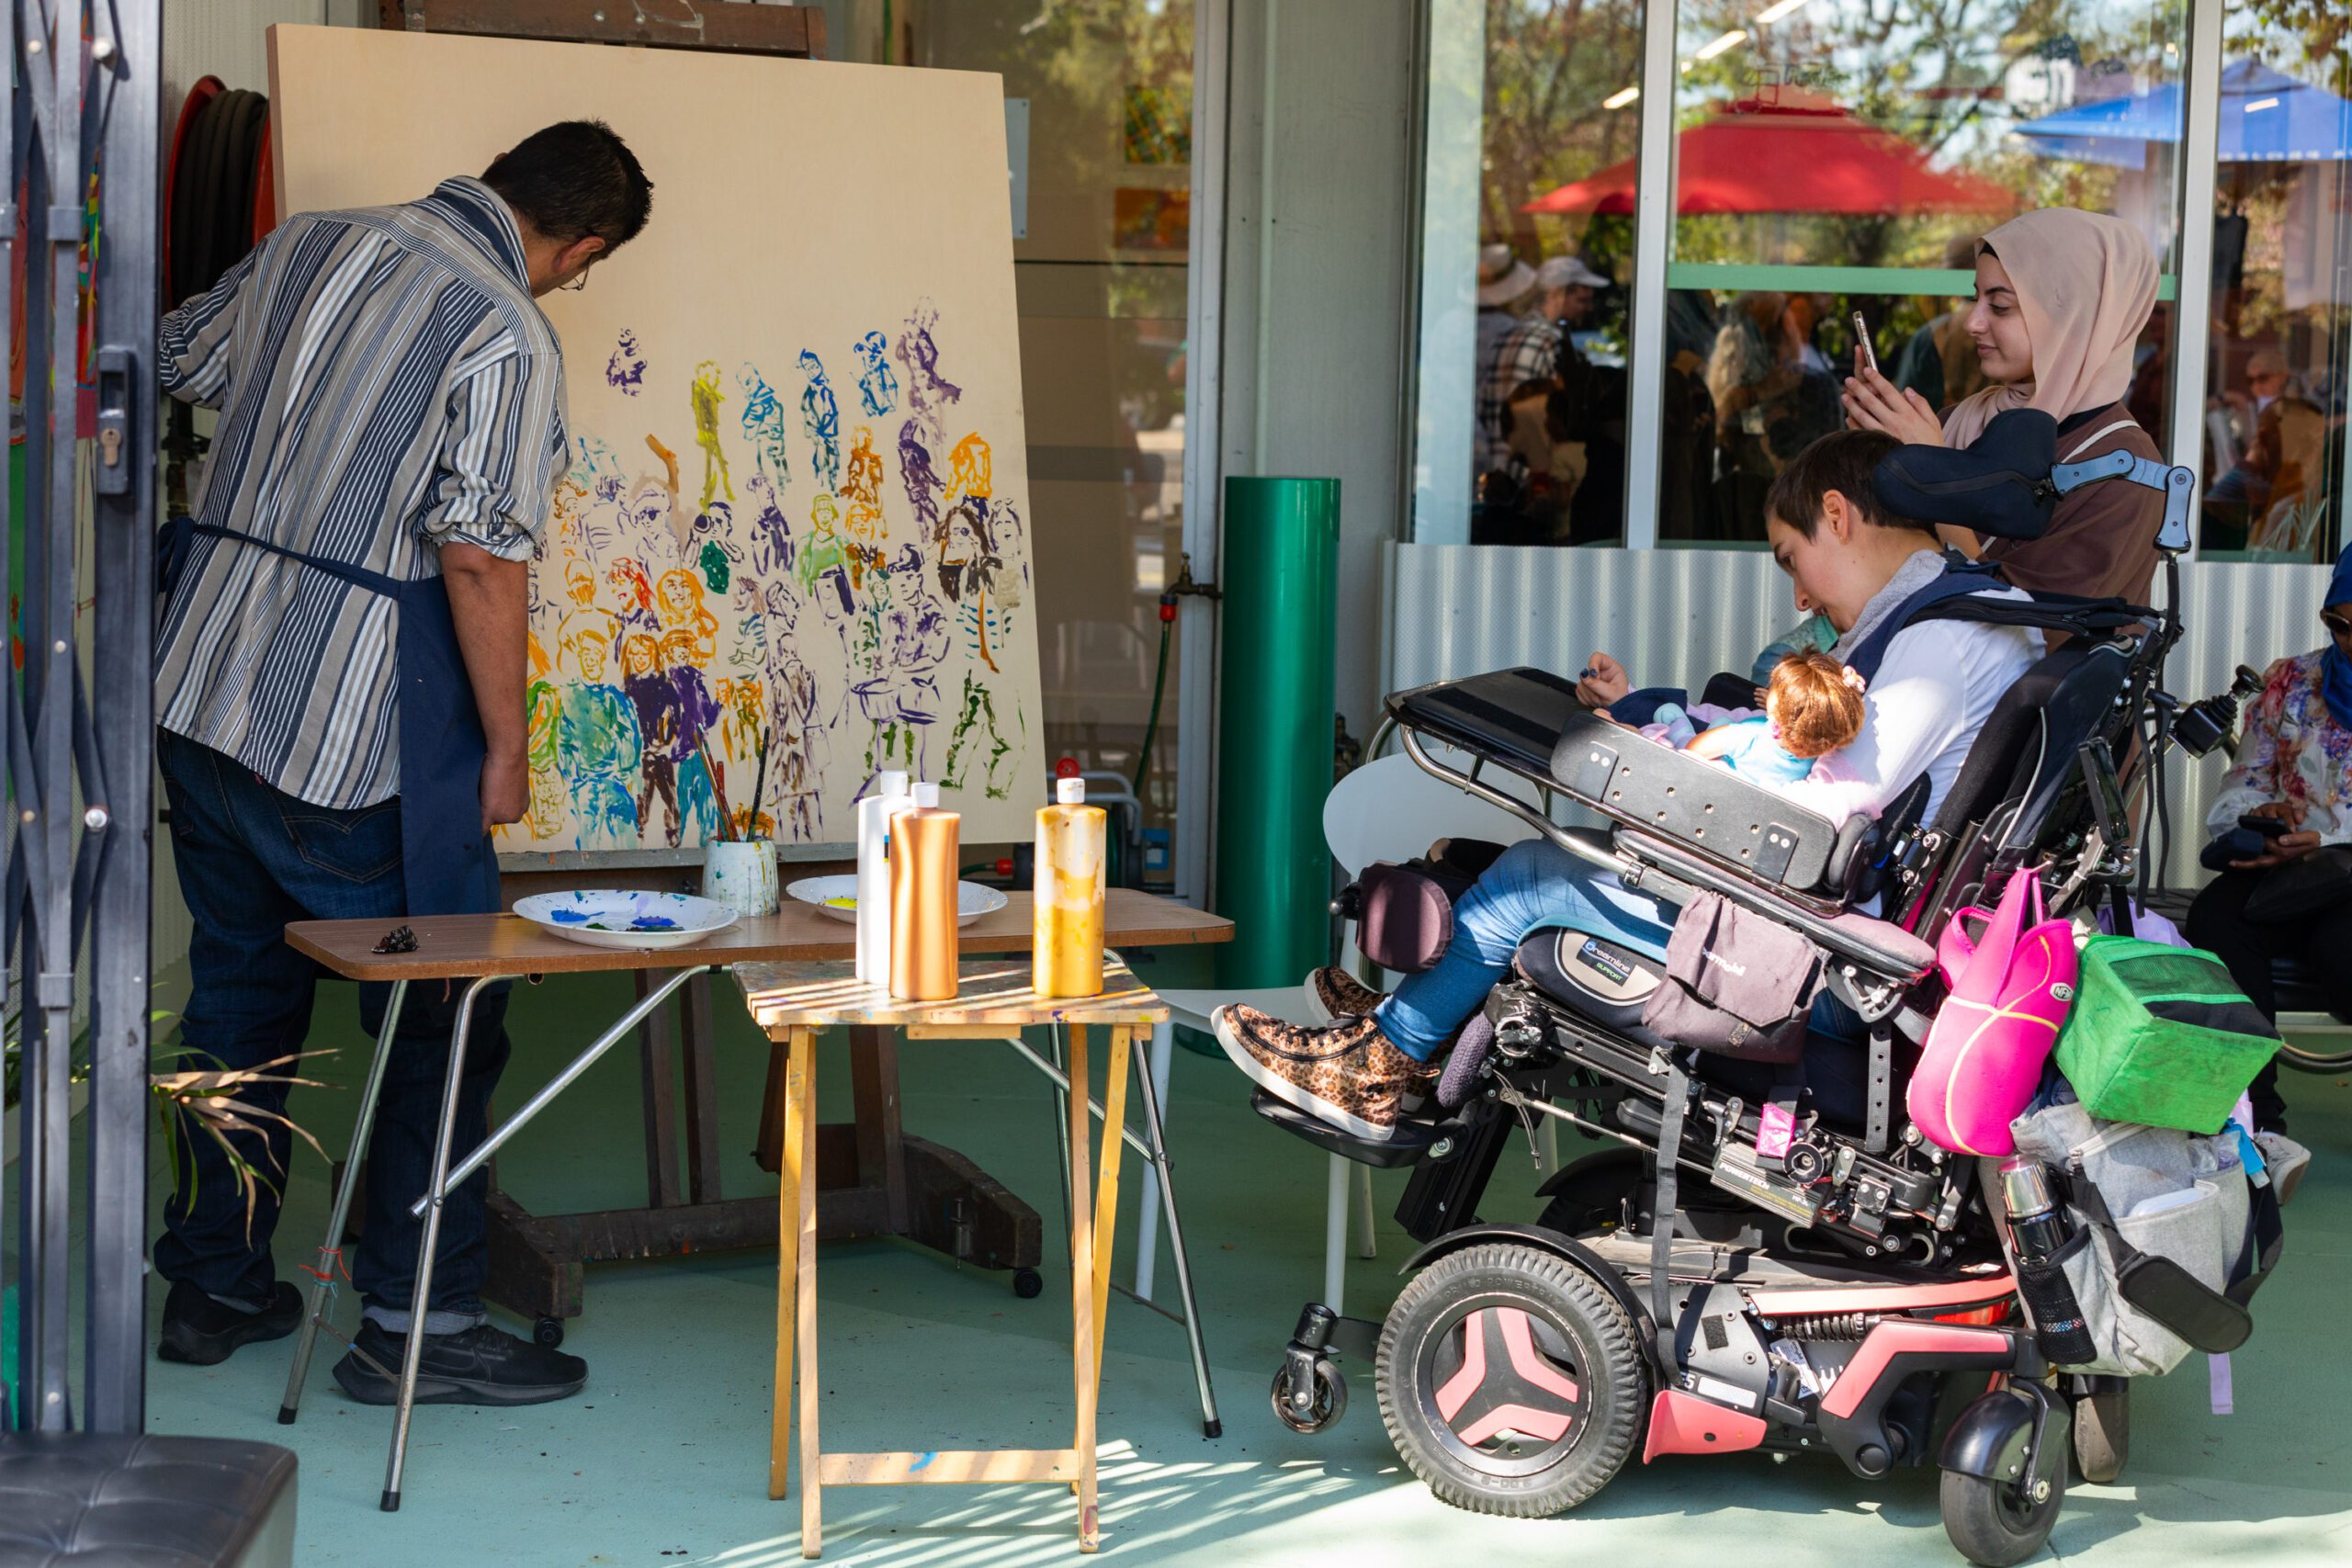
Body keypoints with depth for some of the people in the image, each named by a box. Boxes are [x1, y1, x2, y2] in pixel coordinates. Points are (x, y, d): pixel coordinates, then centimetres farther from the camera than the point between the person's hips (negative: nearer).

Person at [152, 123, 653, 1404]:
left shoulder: (305, 244, 8)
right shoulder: (508, 335, -13)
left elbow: (172, 366, 23)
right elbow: (480, 557, -18)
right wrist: (507, 747, -8)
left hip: (201, 684, 7)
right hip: (348, 732, -7)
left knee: (240, 988, 19)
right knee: (444, 1018, 6)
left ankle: (214, 1284, 27)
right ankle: (413, 1321, 7)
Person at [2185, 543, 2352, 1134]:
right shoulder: (2291, 682, 14)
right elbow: (2244, 780, 19)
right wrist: (2259, 814, -5)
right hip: (2284, 869, 4)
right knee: (2217, 915, -29)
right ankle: (2254, 1119, -30)